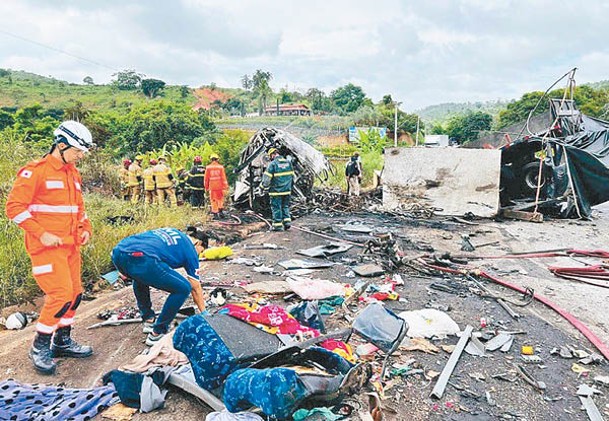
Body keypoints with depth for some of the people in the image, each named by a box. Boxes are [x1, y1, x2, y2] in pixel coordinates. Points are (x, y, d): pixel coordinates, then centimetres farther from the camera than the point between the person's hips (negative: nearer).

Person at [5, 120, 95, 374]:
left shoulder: (73, 174, 15)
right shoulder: (35, 171, -10)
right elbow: (15, 207, -13)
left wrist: (85, 229, 9)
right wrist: (41, 234, -17)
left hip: (71, 246, 8)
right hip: (47, 247, -8)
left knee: (75, 293, 11)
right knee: (61, 294, -11)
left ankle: (62, 341, 27)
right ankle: (40, 346, 9)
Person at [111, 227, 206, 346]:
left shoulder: (173, 232, 34)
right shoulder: (190, 249, 17)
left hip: (117, 252, 8)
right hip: (140, 258, -8)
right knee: (183, 288, 7)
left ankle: (148, 320, 40)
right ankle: (156, 334, 15)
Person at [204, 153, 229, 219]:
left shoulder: (208, 167, -2)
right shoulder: (220, 167, -4)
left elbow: (206, 178, 2)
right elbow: (223, 178, -5)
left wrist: (206, 187, 11)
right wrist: (225, 186, -1)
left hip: (212, 186, 0)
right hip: (220, 186, 0)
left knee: (213, 200, 8)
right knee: (220, 199, 18)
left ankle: (215, 213, 9)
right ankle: (220, 210, 11)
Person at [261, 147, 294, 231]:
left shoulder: (272, 164, -13)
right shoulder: (288, 162, 6)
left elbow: (266, 178, -12)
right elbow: (292, 176, 13)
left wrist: (264, 187, 3)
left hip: (276, 191, -5)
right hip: (287, 190, 5)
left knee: (276, 207, 4)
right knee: (285, 206, 18)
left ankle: (278, 225, 8)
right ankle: (287, 220, 10)